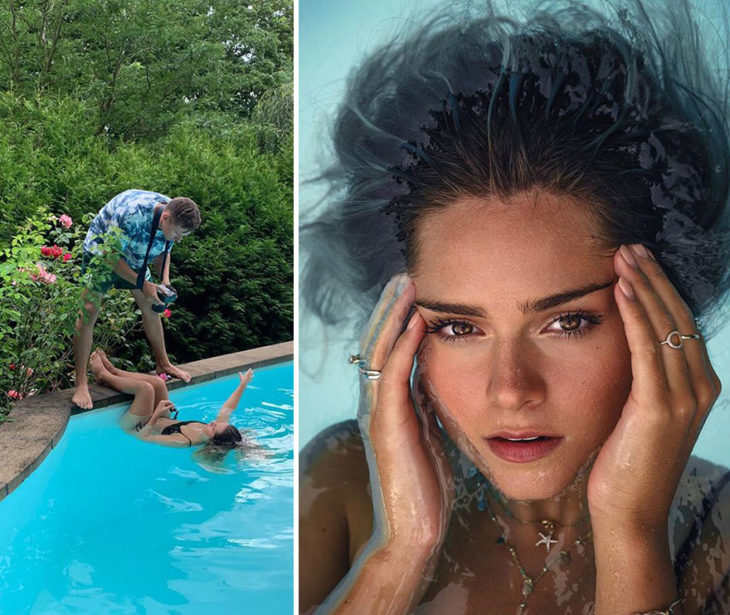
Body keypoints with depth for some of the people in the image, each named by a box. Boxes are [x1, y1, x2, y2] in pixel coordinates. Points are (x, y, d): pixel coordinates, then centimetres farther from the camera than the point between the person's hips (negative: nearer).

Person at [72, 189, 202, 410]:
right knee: (89, 310, -17)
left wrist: (165, 280, -13)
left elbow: (163, 251, 3)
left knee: (151, 306, 10)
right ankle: (81, 383, -15)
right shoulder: (132, 214, -40)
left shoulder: (172, 219, -17)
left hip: (134, 259, 7)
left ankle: (163, 363, 28)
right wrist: (143, 284, -32)